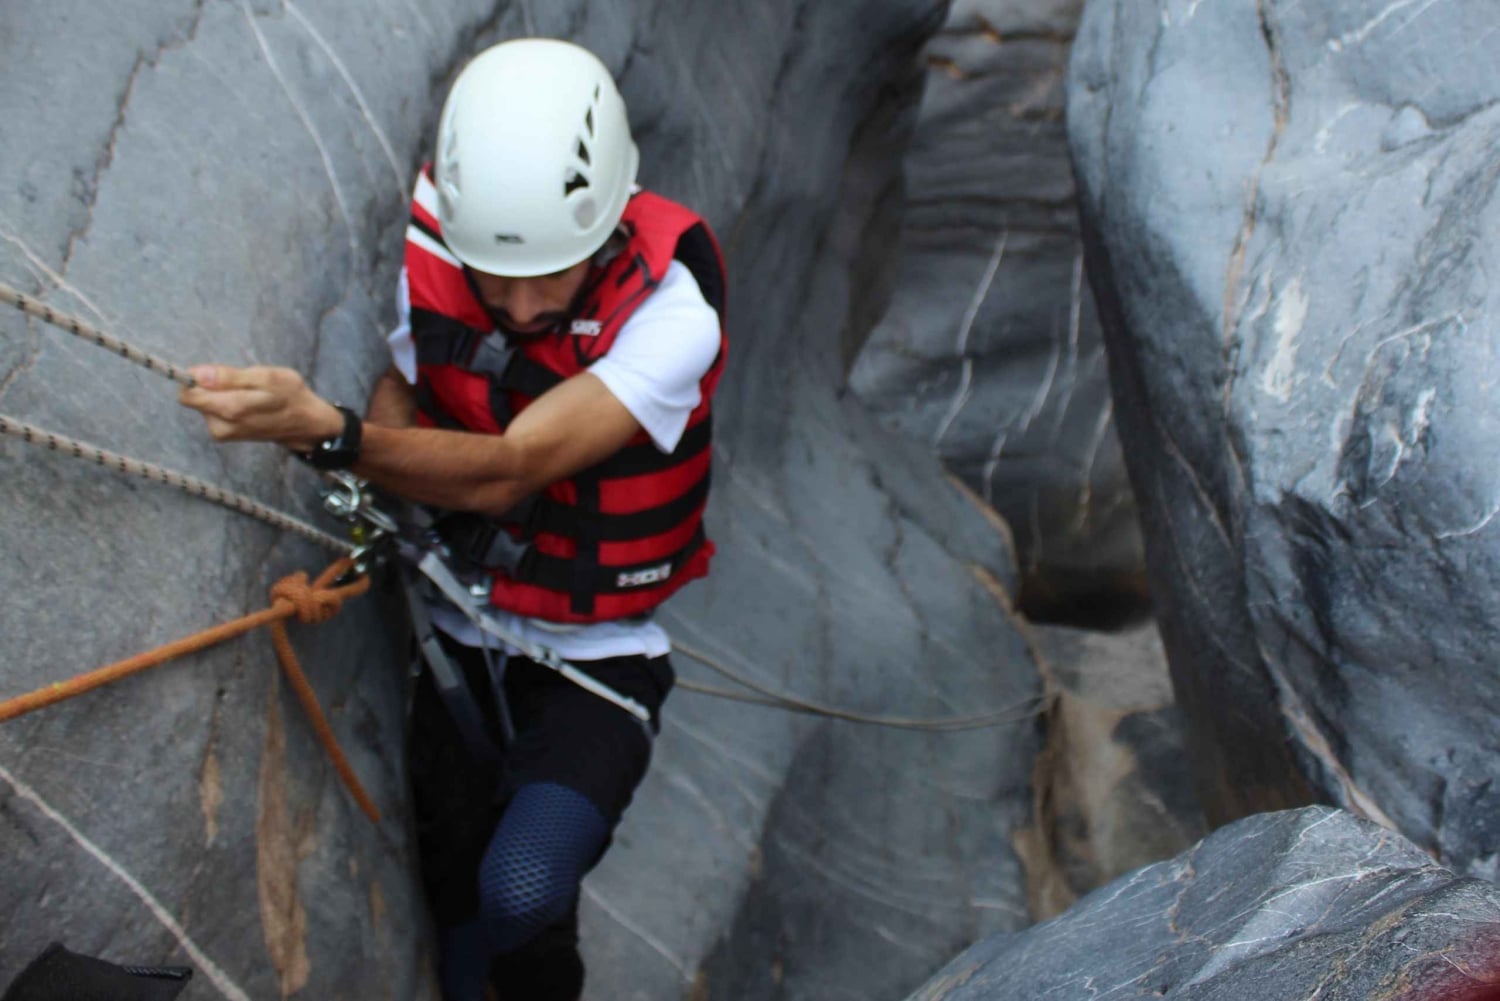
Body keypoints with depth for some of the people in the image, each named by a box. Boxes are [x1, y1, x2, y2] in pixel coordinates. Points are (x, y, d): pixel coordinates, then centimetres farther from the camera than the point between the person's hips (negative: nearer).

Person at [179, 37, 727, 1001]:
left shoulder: (669, 307, -27)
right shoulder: (435, 260, -14)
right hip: (460, 642, 4)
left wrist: (329, 434, -50)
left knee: (522, 891, -26)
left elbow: (505, 473, -35)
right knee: (457, 893, 12)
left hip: (595, 663, -4)